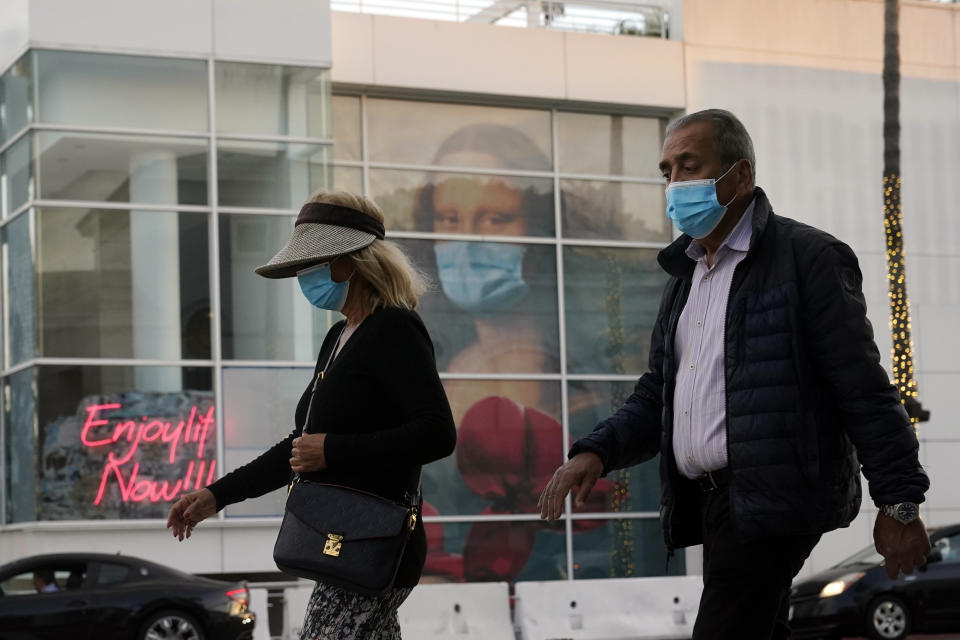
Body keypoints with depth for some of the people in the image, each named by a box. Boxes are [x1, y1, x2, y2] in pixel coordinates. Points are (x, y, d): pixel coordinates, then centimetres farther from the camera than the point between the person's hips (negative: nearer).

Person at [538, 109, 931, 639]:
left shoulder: (806, 257, -6)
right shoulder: (685, 274, 19)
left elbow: (864, 391, -9)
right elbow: (656, 396, 21)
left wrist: (899, 502, -11)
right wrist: (596, 451, 2)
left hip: (770, 503, -9)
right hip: (707, 498, 9)